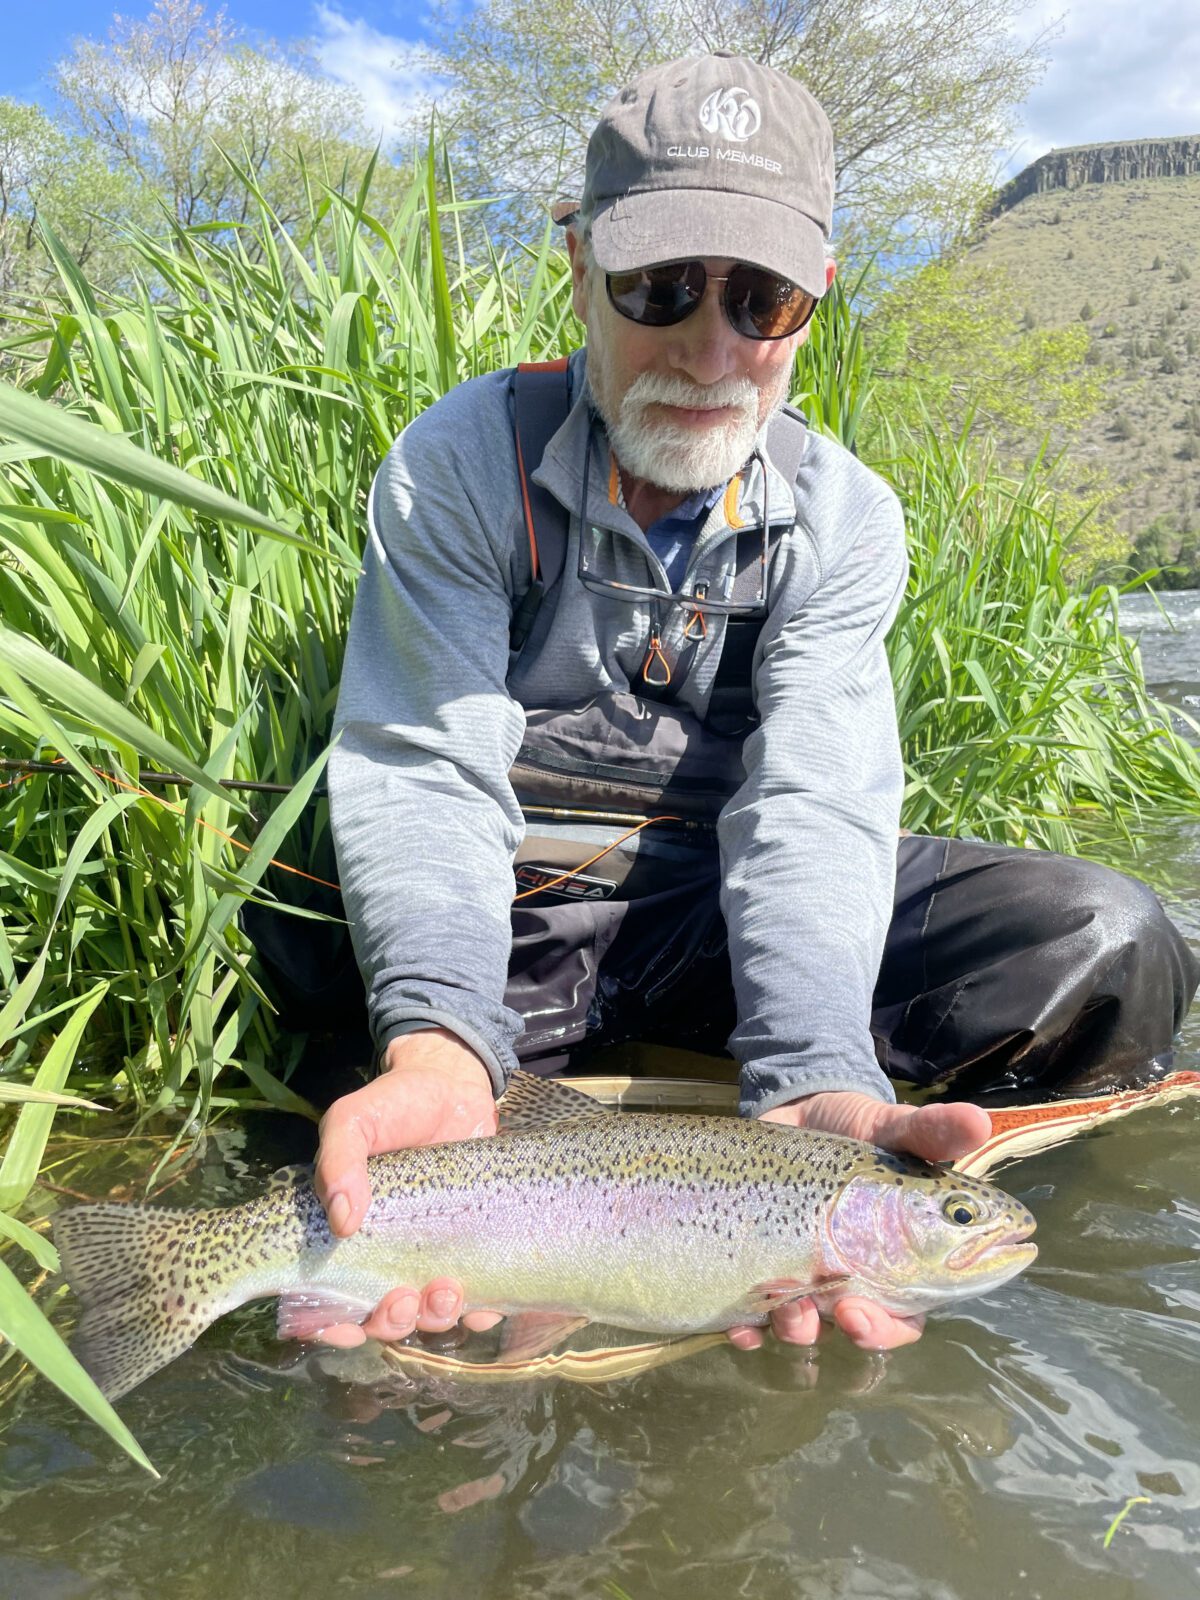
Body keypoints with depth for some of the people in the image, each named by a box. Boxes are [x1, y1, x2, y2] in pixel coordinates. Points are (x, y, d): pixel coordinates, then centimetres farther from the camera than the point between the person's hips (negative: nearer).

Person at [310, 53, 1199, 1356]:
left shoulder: (844, 517, -6)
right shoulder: (460, 464, -12)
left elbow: (813, 801, -17)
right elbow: (421, 770, -21)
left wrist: (811, 1075, -37)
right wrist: (444, 1039, -42)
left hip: (708, 908, 1)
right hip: (509, 912, 0)